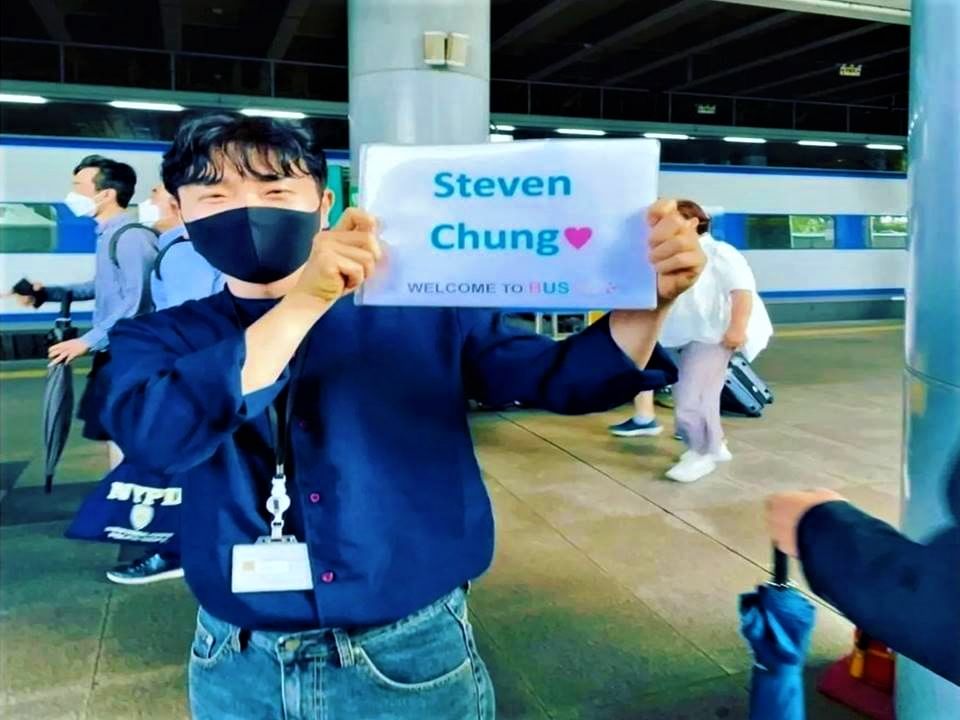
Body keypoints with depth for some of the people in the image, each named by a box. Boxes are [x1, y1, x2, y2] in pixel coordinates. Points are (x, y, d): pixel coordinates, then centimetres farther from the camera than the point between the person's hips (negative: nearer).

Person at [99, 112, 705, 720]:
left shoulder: (421, 311, -4)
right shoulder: (162, 340, -2)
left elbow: (563, 378, -6)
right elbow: (154, 438, -22)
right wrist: (305, 303, -27)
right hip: (240, 670, 2)